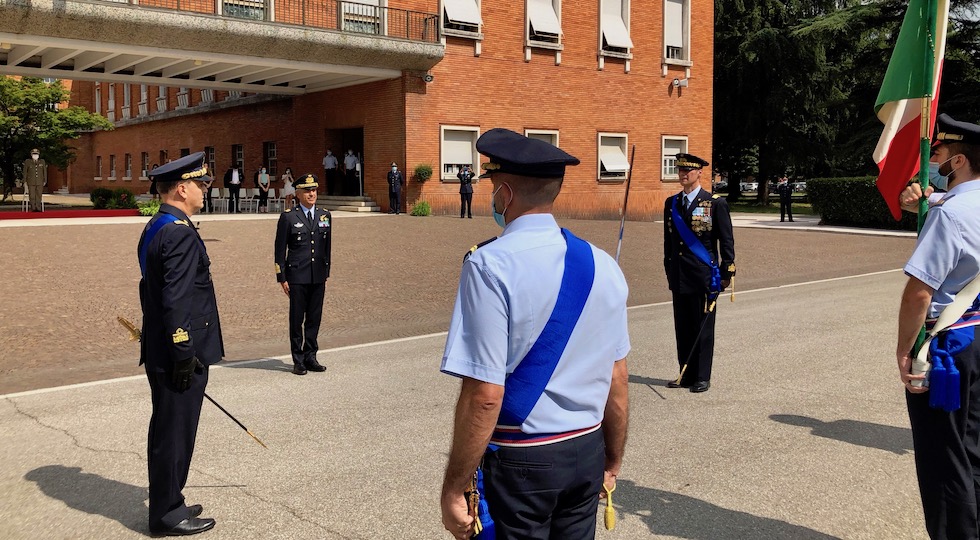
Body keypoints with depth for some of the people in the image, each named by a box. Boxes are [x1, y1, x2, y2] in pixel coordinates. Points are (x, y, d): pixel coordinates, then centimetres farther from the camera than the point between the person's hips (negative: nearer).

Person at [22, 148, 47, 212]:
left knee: (39, 196, -1)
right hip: (31, 182, -1)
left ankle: (38, 208, 3)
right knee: (32, 196, -4)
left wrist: (45, 181, 9)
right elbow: (25, 172, 7)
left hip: (40, 182, 1)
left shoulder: (42, 162, 10)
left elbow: (45, 171, 12)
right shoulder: (27, 162, 6)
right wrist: (25, 181, 3)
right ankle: (33, 208, 1)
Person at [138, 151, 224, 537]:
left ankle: (167, 503, 31)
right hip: (179, 353, -10)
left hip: (160, 351, 10)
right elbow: (177, 300, -24)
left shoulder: (155, 227, 13)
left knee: (166, 430, 18)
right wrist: (184, 354, -21)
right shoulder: (180, 233, -19)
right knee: (175, 433, 1)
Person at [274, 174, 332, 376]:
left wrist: (326, 273, 13)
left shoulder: (325, 216, 10)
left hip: (318, 277, 4)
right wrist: (282, 278, -5)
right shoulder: (288, 217, -3)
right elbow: (280, 249, -2)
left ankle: (310, 357, 20)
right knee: (297, 319, 3)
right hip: (297, 277, -4)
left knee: (314, 318, 9)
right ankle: (298, 360, 12)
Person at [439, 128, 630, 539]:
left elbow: (484, 396, -20)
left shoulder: (490, 266, -17)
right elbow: (617, 379, 6)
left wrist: (454, 490, -11)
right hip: (587, 455, 6)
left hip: (520, 461, -5)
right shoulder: (602, 265, 0)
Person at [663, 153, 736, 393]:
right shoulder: (671, 203, 11)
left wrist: (726, 273, -6)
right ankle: (686, 375, 19)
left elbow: (727, 241, -2)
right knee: (682, 328, 9)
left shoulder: (715, 203, -4)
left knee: (703, 327, 1)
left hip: (704, 276, -5)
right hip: (679, 277, 5)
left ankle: (702, 377, 11)